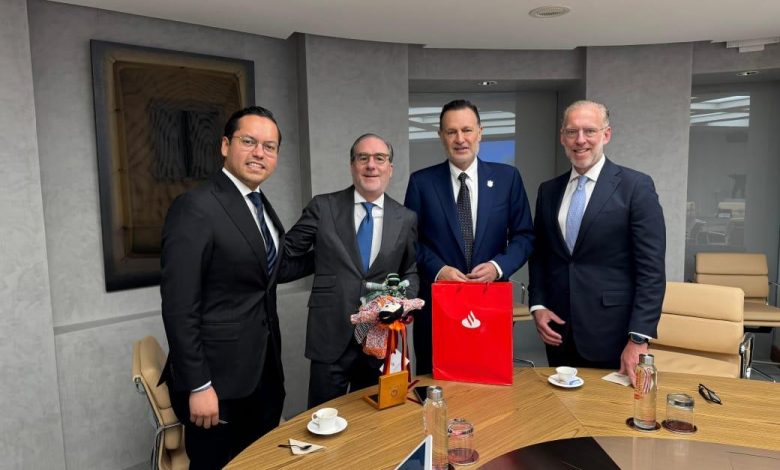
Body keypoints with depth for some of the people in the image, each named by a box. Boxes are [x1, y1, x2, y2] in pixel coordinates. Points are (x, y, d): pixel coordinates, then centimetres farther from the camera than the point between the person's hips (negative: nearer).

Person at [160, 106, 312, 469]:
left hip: (265, 374, 8)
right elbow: (179, 306, -19)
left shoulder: (262, 207, 8)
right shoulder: (195, 208, -17)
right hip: (220, 380, -7)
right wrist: (197, 386, -18)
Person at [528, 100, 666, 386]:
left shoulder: (636, 186, -7)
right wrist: (537, 306, 0)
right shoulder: (548, 190, 8)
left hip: (613, 337, -4)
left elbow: (651, 268, -10)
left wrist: (639, 339, -15)